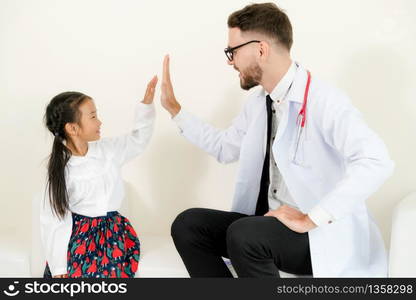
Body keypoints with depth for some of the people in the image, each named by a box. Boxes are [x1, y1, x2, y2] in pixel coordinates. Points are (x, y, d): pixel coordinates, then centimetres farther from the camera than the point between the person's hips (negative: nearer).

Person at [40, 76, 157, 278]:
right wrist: (58, 267, -11)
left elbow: (138, 140, 14)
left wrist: (147, 103, 2)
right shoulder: (61, 169, -11)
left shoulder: (107, 149, 0)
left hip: (112, 232, 3)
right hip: (79, 236, -3)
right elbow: (53, 219, -10)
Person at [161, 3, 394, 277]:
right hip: (269, 222, 8)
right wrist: (175, 109, 18)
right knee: (188, 224, -7)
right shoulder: (259, 102, 7)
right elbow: (225, 147, 22)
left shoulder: (324, 101, -19)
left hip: (323, 236, -8)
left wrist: (309, 219, -30)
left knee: (243, 234, -33)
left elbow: (376, 162, -33)